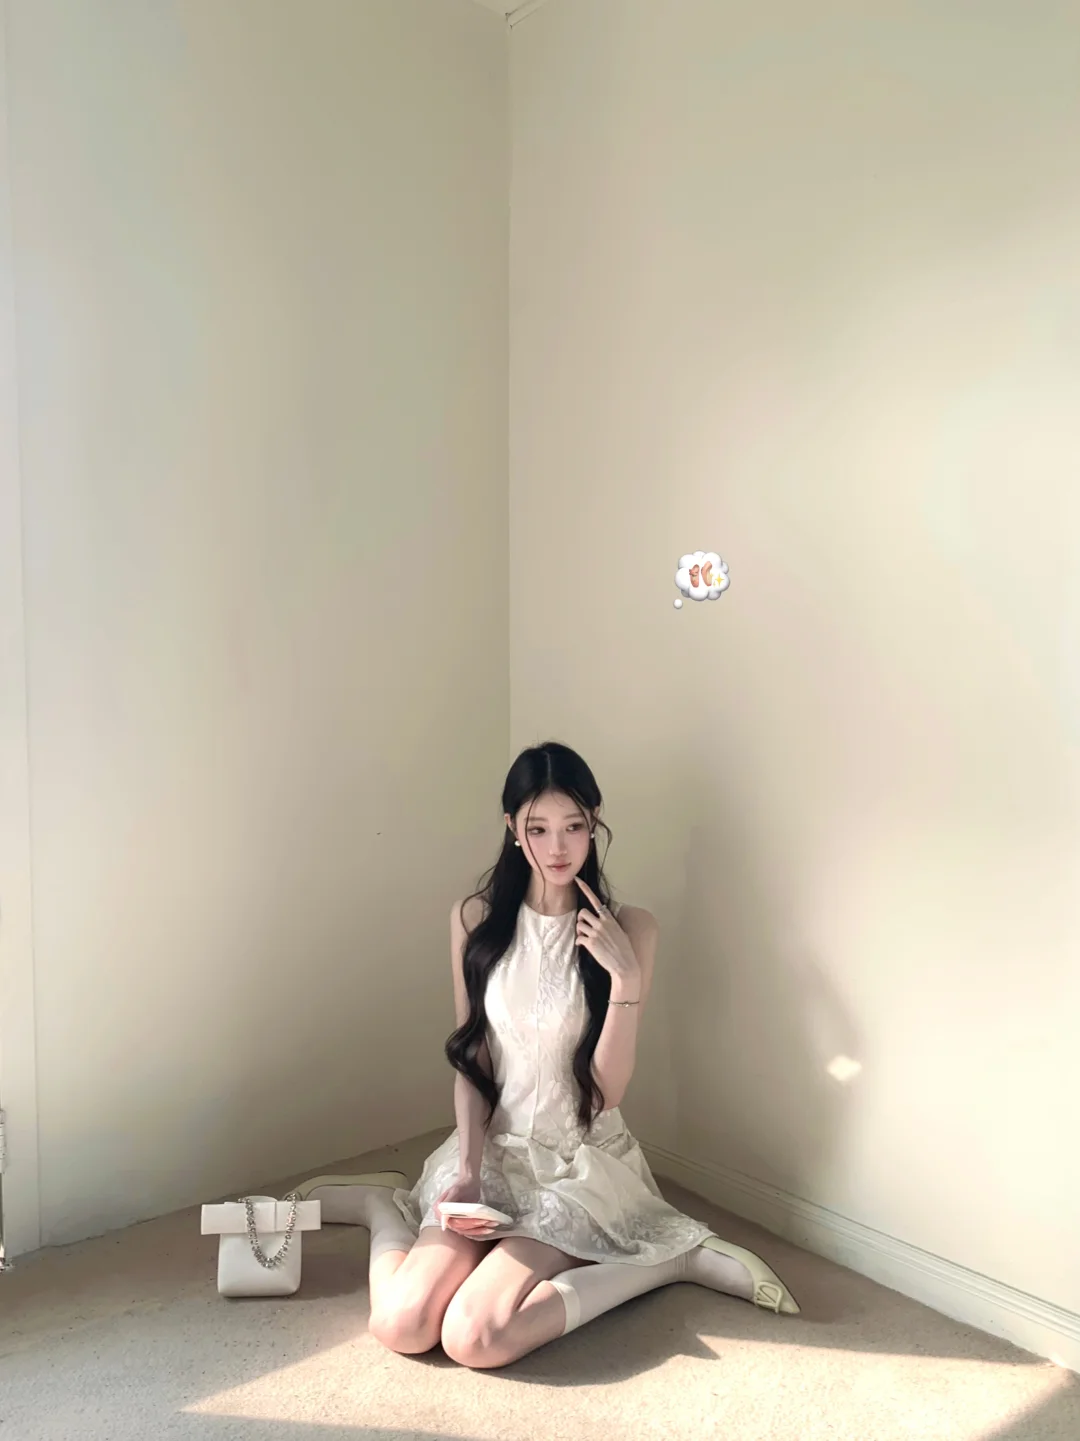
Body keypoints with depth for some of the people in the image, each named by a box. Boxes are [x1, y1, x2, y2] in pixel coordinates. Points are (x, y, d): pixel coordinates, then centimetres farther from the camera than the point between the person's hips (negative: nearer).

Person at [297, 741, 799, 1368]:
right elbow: (471, 1059, 3)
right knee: (402, 1327, -20)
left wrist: (625, 976, -25)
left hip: (580, 1167, -1)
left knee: (473, 1339, -22)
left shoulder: (630, 929, -11)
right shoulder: (476, 920, -3)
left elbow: (607, 1090, -12)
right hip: (493, 1150, 2)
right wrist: (466, 1169, -11)